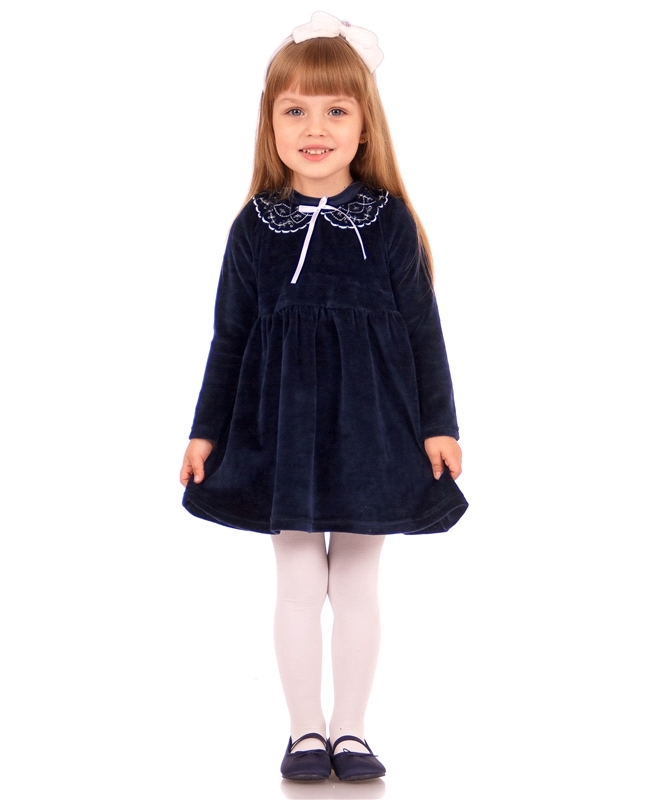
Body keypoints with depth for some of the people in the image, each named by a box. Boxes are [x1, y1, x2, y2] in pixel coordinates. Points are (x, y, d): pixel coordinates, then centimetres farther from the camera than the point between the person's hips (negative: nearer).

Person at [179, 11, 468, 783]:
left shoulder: (389, 221, -4)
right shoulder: (256, 226, -1)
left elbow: (422, 327, 1)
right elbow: (229, 334, 5)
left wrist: (438, 425, -1)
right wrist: (205, 431, 5)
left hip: (369, 428, 0)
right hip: (282, 427, 1)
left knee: (357, 583, 9)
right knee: (297, 584, 7)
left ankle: (351, 729, 21)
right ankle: (306, 731, 19)